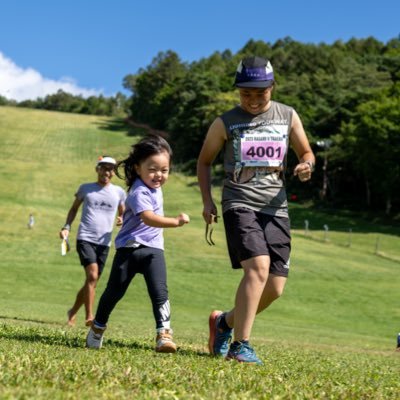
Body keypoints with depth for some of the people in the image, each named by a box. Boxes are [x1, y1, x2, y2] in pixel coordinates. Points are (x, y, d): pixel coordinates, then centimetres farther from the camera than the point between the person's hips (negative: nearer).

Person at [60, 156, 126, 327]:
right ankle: (89, 317, -19)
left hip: (104, 243, 3)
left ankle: (73, 312, 29)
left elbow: (123, 213, 20)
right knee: (92, 275, -22)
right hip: (85, 239, -3)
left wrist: (122, 220, -4)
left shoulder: (119, 192, 9)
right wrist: (67, 226, 2)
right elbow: (74, 208, 17)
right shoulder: (85, 188, 6)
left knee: (92, 281, 8)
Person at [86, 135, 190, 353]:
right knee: (114, 291, 8)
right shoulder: (139, 192, -19)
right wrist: (176, 221, -47)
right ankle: (98, 327, 28)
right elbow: (149, 218, -38)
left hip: (153, 249, 6)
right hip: (130, 248, -5)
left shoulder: (155, 187, 8)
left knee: (160, 292, -12)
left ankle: (163, 333, -11)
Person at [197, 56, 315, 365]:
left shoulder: (288, 116, 9)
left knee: (275, 288, 1)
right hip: (239, 203, -4)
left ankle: (225, 321, 27)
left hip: (276, 207, 4)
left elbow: (306, 153, 19)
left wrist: (307, 165, -6)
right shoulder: (225, 123, 3)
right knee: (258, 267, -26)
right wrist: (207, 201, 1)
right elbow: (204, 162, 14)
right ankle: (240, 345, -17)